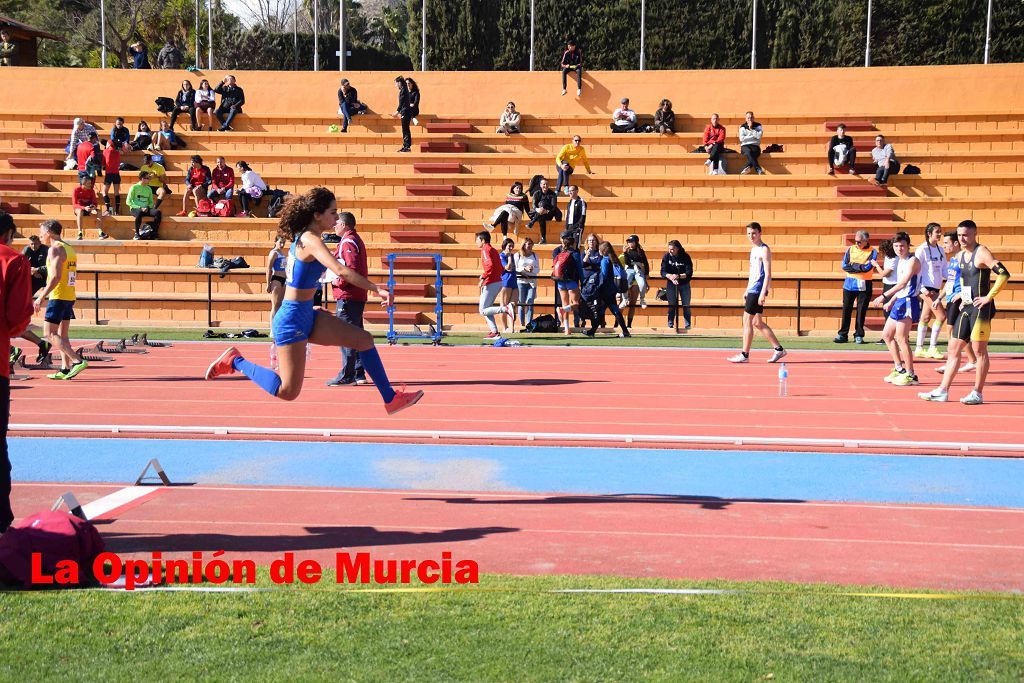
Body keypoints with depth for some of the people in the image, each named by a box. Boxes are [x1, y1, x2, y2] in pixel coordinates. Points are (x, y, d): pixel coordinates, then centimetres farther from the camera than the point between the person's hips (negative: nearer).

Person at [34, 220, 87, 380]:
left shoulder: (55, 249, -13)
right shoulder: (69, 248, 15)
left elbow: (56, 276, -23)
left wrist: (42, 297, -21)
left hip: (58, 297, -9)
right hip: (70, 297, 9)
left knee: (49, 334, -7)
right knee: (62, 335, 12)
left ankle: (78, 361, -17)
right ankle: (65, 369, 9)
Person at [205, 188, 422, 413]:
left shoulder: (302, 237, 8)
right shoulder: (311, 241, -20)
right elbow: (341, 271, -34)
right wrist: (377, 289, -35)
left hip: (306, 316, 10)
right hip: (292, 320, -10)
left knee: (363, 339, 2)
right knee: (288, 392, -5)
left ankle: (390, 399, 6)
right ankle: (235, 361, 12)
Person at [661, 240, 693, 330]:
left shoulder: (685, 257, -11)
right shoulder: (667, 256, -6)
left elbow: (689, 273, -15)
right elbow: (663, 272, -8)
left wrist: (679, 276, -31)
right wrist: (670, 276, -28)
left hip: (684, 283, -1)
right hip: (671, 283, 1)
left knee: (686, 305, 1)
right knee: (672, 305, 0)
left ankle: (688, 325, 9)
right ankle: (670, 325, 8)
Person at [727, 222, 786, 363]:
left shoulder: (764, 250, -11)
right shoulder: (754, 249, 17)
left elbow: (768, 274, -17)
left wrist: (763, 293, -23)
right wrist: (747, 292, 23)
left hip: (757, 290, -10)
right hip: (752, 290, 10)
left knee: (747, 321, -6)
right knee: (757, 323, 12)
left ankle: (744, 355, -1)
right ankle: (778, 349, 16)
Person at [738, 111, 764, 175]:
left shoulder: (758, 126, 9)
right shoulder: (743, 127, 9)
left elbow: (759, 136, -8)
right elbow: (742, 138, -5)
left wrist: (751, 129, -9)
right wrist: (753, 136, -2)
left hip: (755, 146, 1)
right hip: (745, 146, -1)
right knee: (749, 152, -36)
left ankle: (747, 168, -40)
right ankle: (759, 170, -45)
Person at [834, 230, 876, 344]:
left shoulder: (872, 252, -2)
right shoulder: (851, 250, 7)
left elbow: (867, 267, -15)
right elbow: (845, 266, -3)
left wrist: (853, 265, -7)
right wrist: (860, 267, -11)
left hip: (864, 286, -2)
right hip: (850, 284, 2)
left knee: (861, 311, 2)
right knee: (846, 310, 3)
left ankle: (859, 336, 10)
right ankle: (843, 334, 8)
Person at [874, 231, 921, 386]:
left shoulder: (912, 261, -14)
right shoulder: (900, 261, 15)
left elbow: (903, 283, -24)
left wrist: (884, 296, -28)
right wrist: (891, 302, 23)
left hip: (908, 302, -10)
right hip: (899, 301, 10)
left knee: (901, 338, -10)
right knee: (887, 334, 14)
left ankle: (910, 375, -3)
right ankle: (899, 369, 22)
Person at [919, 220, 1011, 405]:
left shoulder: (981, 253, -12)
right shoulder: (961, 255, 14)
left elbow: (1004, 274, -22)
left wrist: (989, 297, -20)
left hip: (980, 308, -9)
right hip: (966, 308, 9)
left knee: (979, 350, -3)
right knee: (954, 348, 8)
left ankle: (978, 393, 3)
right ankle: (943, 391, 11)